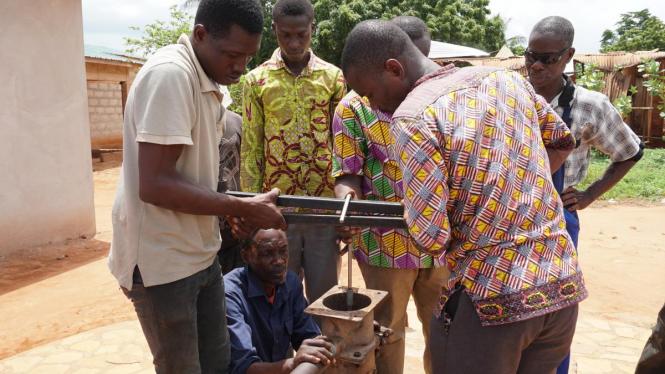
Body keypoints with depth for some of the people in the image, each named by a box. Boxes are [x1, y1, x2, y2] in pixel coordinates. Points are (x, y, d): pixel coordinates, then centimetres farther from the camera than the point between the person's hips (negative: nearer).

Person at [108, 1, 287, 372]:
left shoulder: (208, 82, 8)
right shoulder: (170, 74, -21)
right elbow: (155, 185, -26)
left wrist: (241, 207, 1)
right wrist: (243, 208, -19)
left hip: (200, 253, 9)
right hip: (162, 260, -8)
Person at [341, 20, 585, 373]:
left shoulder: (412, 118, -18)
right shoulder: (506, 78, 4)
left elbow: (431, 238, -19)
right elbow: (561, 140, 20)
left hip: (492, 300, -7)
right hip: (563, 286, 7)